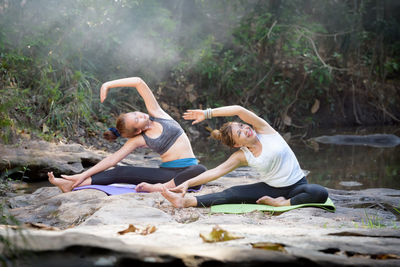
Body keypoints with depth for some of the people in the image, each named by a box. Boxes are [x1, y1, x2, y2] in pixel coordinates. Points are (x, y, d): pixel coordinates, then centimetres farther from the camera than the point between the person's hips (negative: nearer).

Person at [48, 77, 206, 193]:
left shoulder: (155, 112, 1)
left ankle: (162, 188, -43)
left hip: (187, 170, -1)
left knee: (200, 171, -40)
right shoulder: (139, 140, 3)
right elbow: (113, 159, 2)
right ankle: (72, 185, -18)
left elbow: (138, 82, -6)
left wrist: (108, 85, -5)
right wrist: (84, 175, -4)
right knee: (121, 172, -12)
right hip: (167, 171, 1)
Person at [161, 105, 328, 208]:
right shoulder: (242, 157, -3)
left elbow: (240, 110, -23)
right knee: (231, 194, -18)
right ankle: (186, 201, -25)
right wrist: (188, 183, -21)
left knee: (320, 193, -36)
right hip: (270, 188, 2)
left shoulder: (265, 131, -9)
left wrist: (207, 113, -19)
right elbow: (214, 172, -8)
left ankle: (283, 204, -23)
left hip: (296, 186, -2)